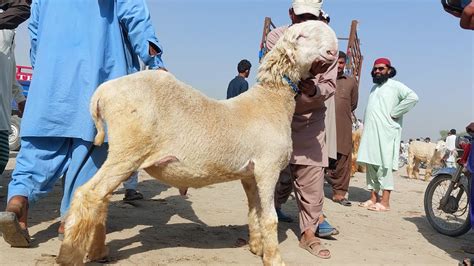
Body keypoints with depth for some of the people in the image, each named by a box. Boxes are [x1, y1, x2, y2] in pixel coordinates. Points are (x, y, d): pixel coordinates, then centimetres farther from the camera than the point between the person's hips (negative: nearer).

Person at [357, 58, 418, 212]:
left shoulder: (395, 85, -1)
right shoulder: (374, 88, 23)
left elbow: (412, 97, -16)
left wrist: (394, 113, -14)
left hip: (386, 133, -8)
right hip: (370, 133, 8)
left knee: (384, 167, -9)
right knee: (371, 166, 7)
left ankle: (385, 202, -7)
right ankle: (373, 198, 12)